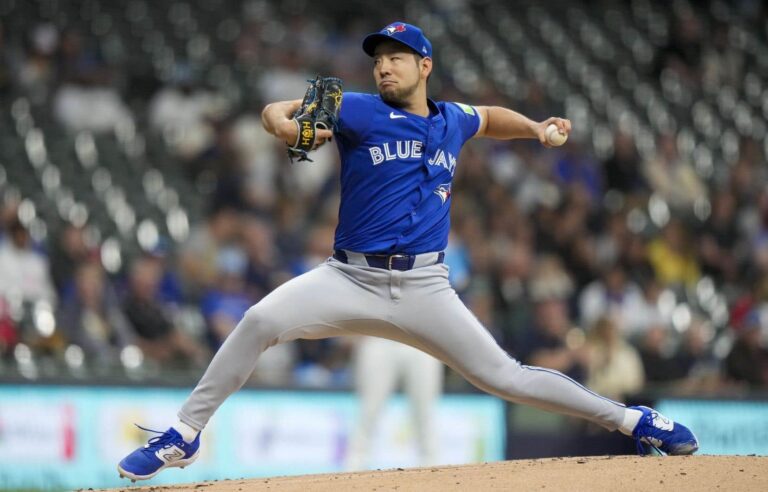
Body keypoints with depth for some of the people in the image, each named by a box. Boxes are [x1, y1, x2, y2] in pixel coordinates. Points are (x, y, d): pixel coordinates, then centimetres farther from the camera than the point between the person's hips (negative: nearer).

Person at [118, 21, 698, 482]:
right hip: (350, 278, -2)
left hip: (424, 289, 2)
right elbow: (276, 111, -9)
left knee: (503, 376, -2)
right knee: (261, 321, -24)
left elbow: (490, 117, 35)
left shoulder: (451, 121, 11)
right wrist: (286, 124, -31)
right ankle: (184, 435, -13)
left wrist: (536, 128, 18)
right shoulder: (358, 112, -1)